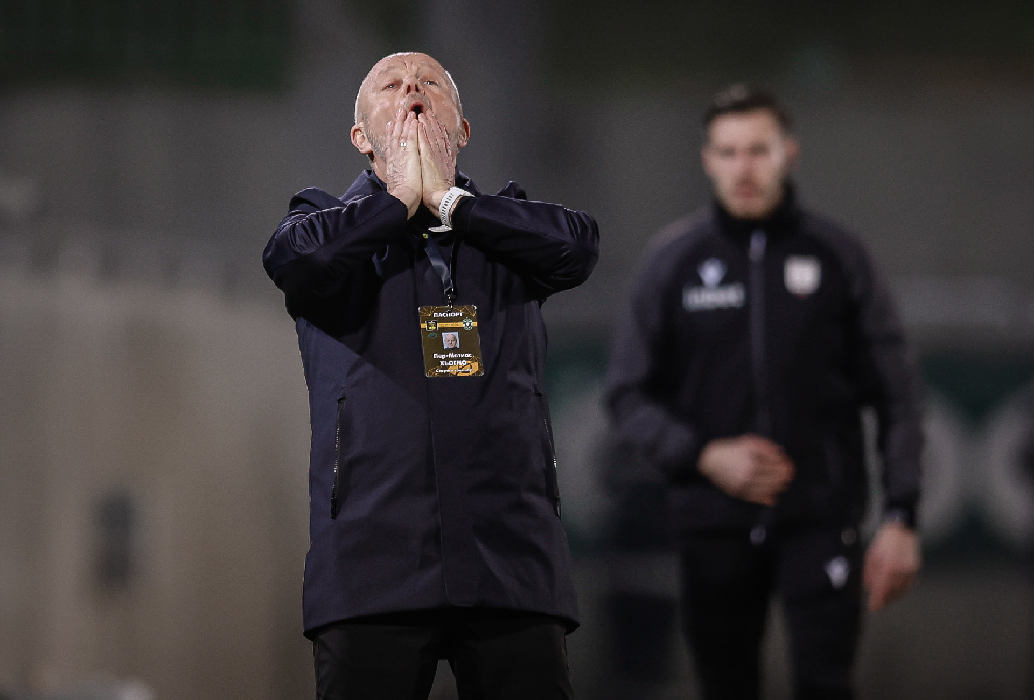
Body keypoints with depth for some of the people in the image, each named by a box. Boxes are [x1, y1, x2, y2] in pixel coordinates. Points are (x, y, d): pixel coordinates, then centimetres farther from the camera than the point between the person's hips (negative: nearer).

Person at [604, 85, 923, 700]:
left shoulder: (838, 256, 2)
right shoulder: (675, 261, 4)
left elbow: (898, 396, 4)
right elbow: (629, 396, 7)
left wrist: (902, 517, -4)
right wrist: (704, 456, -9)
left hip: (821, 516, -1)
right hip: (715, 524, 1)